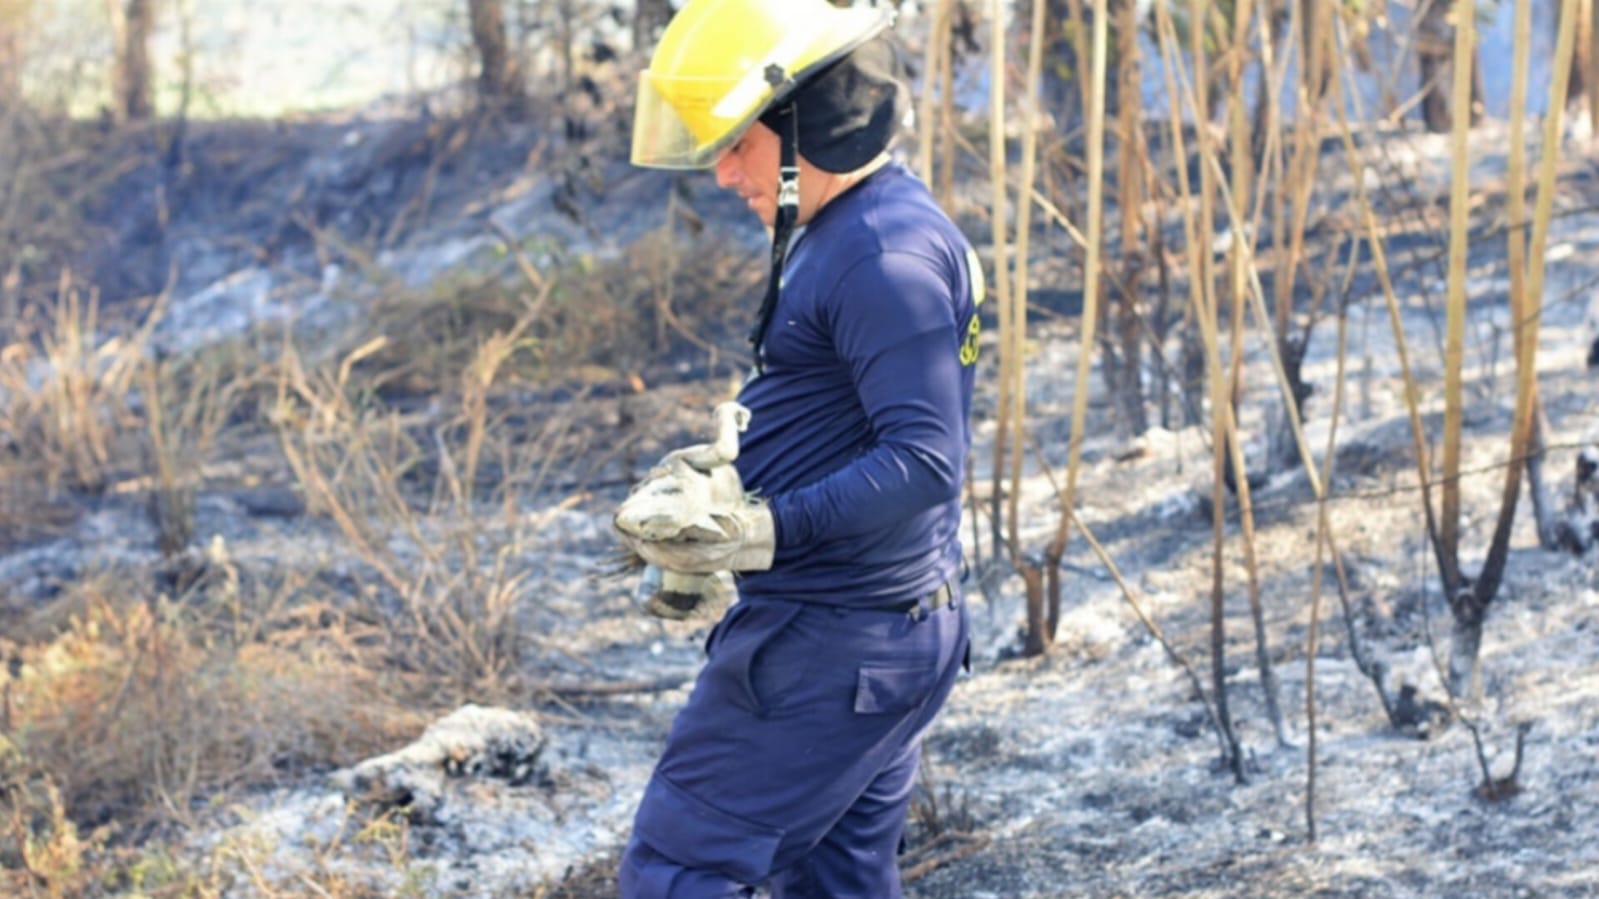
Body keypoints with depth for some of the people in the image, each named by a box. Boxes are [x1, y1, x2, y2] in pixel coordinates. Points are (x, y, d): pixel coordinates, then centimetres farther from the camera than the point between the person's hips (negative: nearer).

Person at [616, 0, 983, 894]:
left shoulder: (887, 257, -20)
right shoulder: (849, 231, 13)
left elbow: (926, 460, -26)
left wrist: (775, 530, -33)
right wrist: (729, 471, 16)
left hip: (830, 649, -11)